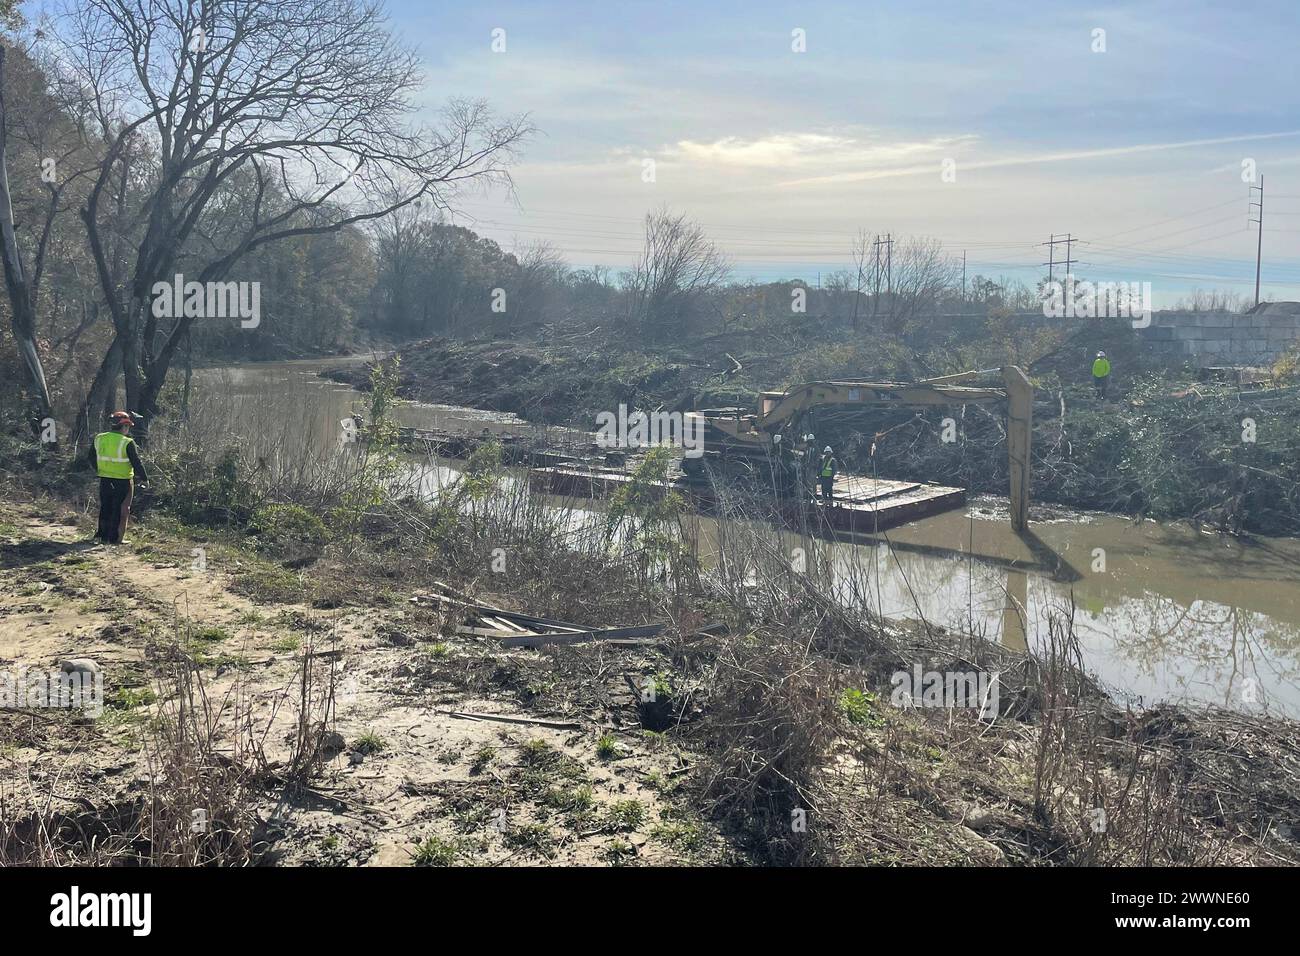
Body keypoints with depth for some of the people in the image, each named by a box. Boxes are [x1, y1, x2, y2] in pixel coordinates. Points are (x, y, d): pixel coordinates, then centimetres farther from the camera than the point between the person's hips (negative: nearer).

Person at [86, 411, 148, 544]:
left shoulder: (99, 439, 1)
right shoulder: (127, 443, -17)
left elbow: (92, 458, 14)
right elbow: (137, 463, -13)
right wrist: (145, 478, -1)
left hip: (104, 480, 5)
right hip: (122, 482, -5)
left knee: (105, 508, 19)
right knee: (120, 510, 4)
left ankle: (103, 535, 26)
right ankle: (115, 538, 6)